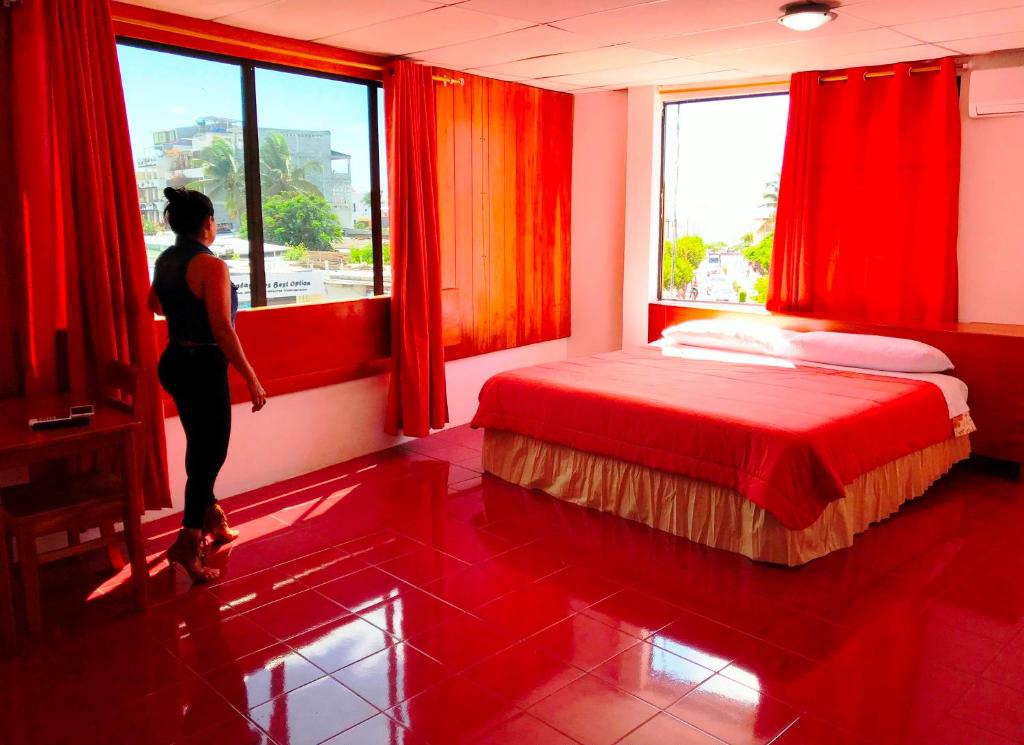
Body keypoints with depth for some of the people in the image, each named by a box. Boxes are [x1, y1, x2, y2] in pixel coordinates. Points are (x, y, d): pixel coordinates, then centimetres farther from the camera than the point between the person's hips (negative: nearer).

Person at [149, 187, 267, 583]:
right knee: (211, 452, 0)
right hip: (203, 367, -9)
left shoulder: (165, 260, 7)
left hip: (174, 362, 9)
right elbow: (223, 331, -24)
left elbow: (153, 305, 25)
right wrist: (252, 380, -20)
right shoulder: (211, 265, -19)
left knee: (201, 447, 21)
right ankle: (188, 543, -2)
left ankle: (212, 521, 36)